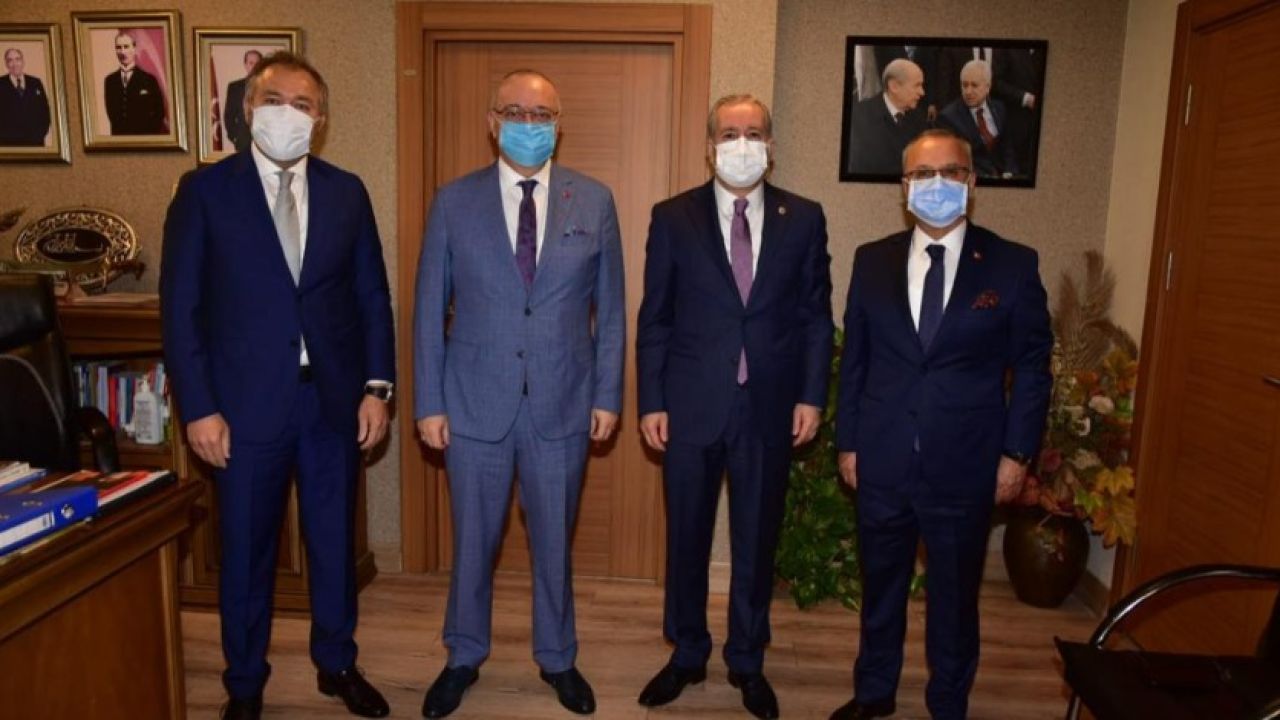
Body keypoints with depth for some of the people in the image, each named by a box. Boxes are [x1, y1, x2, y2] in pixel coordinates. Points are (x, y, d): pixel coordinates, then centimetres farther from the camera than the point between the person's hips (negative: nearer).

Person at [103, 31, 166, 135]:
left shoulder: (149, 80, -2)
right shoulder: (109, 80, 10)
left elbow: (159, 113, -3)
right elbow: (111, 113, 13)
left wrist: (147, 133, -7)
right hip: (118, 137, 3)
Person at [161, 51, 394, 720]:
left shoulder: (346, 191, 5)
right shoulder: (204, 190, -3)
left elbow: (372, 295, 6)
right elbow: (180, 305, -4)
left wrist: (376, 386, -1)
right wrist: (198, 408, -9)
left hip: (333, 399, 2)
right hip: (246, 403, -2)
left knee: (335, 540, 15)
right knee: (245, 550, 12)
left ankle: (336, 663, 35)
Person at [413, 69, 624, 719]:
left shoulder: (595, 202, 0)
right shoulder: (454, 201, -1)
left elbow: (610, 309, 3)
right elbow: (430, 309, 1)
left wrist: (607, 395, 1)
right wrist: (428, 402, -2)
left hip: (563, 405, 0)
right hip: (476, 403, 0)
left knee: (554, 541, 15)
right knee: (472, 541, 15)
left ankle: (556, 657, 37)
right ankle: (464, 657, 38)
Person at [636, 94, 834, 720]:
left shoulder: (804, 219, 3)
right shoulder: (673, 217, 0)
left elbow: (816, 315, 5)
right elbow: (654, 319, 0)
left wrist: (811, 395, -2)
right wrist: (651, 401, -4)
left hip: (771, 408, 1)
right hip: (691, 405, 0)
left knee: (757, 542, 13)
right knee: (686, 538, 12)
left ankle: (747, 662, 32)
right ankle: (686, 654, 33)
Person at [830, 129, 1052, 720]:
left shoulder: (1013, 265, -3)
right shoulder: (872, 260, 3)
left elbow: (1032, 367, 0)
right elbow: (854, 358, 5)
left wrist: (1016, 452, -4)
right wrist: (847, 442, 3)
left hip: (964, 466, -2)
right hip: (882, 461, 2)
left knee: (955, 594, 13)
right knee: (880, 584, 17)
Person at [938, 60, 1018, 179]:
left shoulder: (998, 108, 10)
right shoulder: (949, 116, -7)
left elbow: (1007, 147, 13)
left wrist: (1008, 173, -5)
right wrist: (984, 179, -19)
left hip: (1001, 176, 4)